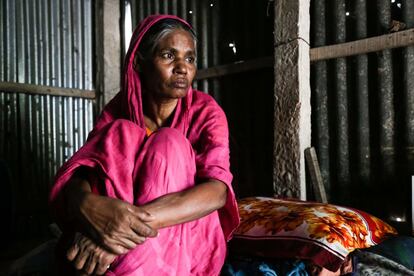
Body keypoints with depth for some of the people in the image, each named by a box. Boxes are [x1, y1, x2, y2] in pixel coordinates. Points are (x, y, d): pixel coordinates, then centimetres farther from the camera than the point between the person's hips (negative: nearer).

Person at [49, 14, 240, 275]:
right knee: (121, 132, -19)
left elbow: (218, 189, -26)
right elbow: (75, 173, -16)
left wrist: (138, 219, -41)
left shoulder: (205, 111, -9)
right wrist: (86, 202, -42)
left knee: (169, 142, -24)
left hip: (187, 239, -1)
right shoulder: (119, 110, -3)